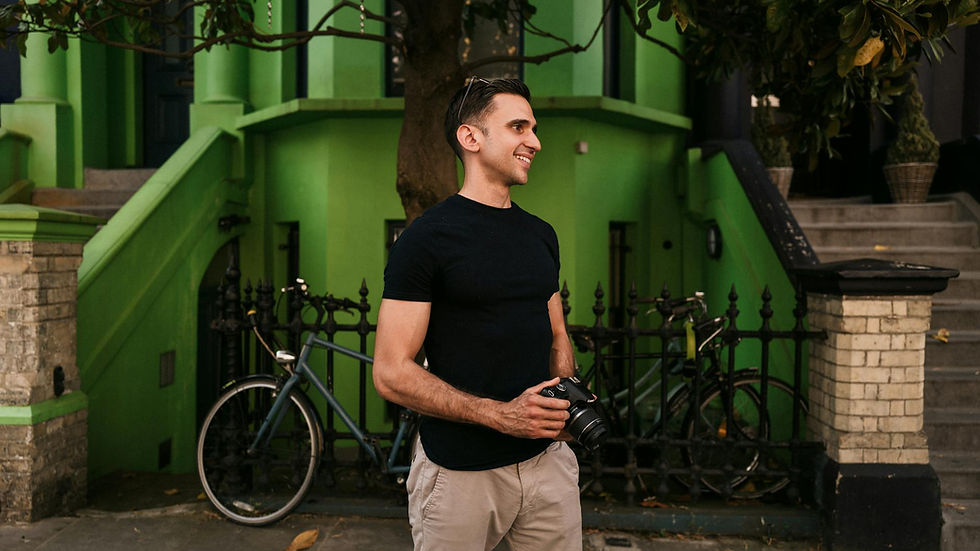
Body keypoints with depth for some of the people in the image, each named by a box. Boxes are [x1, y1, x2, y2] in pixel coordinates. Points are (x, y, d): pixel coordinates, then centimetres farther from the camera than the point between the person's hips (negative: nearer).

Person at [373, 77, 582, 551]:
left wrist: (568, 402, -4)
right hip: (460, 474, -5)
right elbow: (391, 373, -14)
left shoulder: (541, 235, 10)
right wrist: (500, 414, -22)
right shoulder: (425, 239, -11)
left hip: (548, 460, 6)